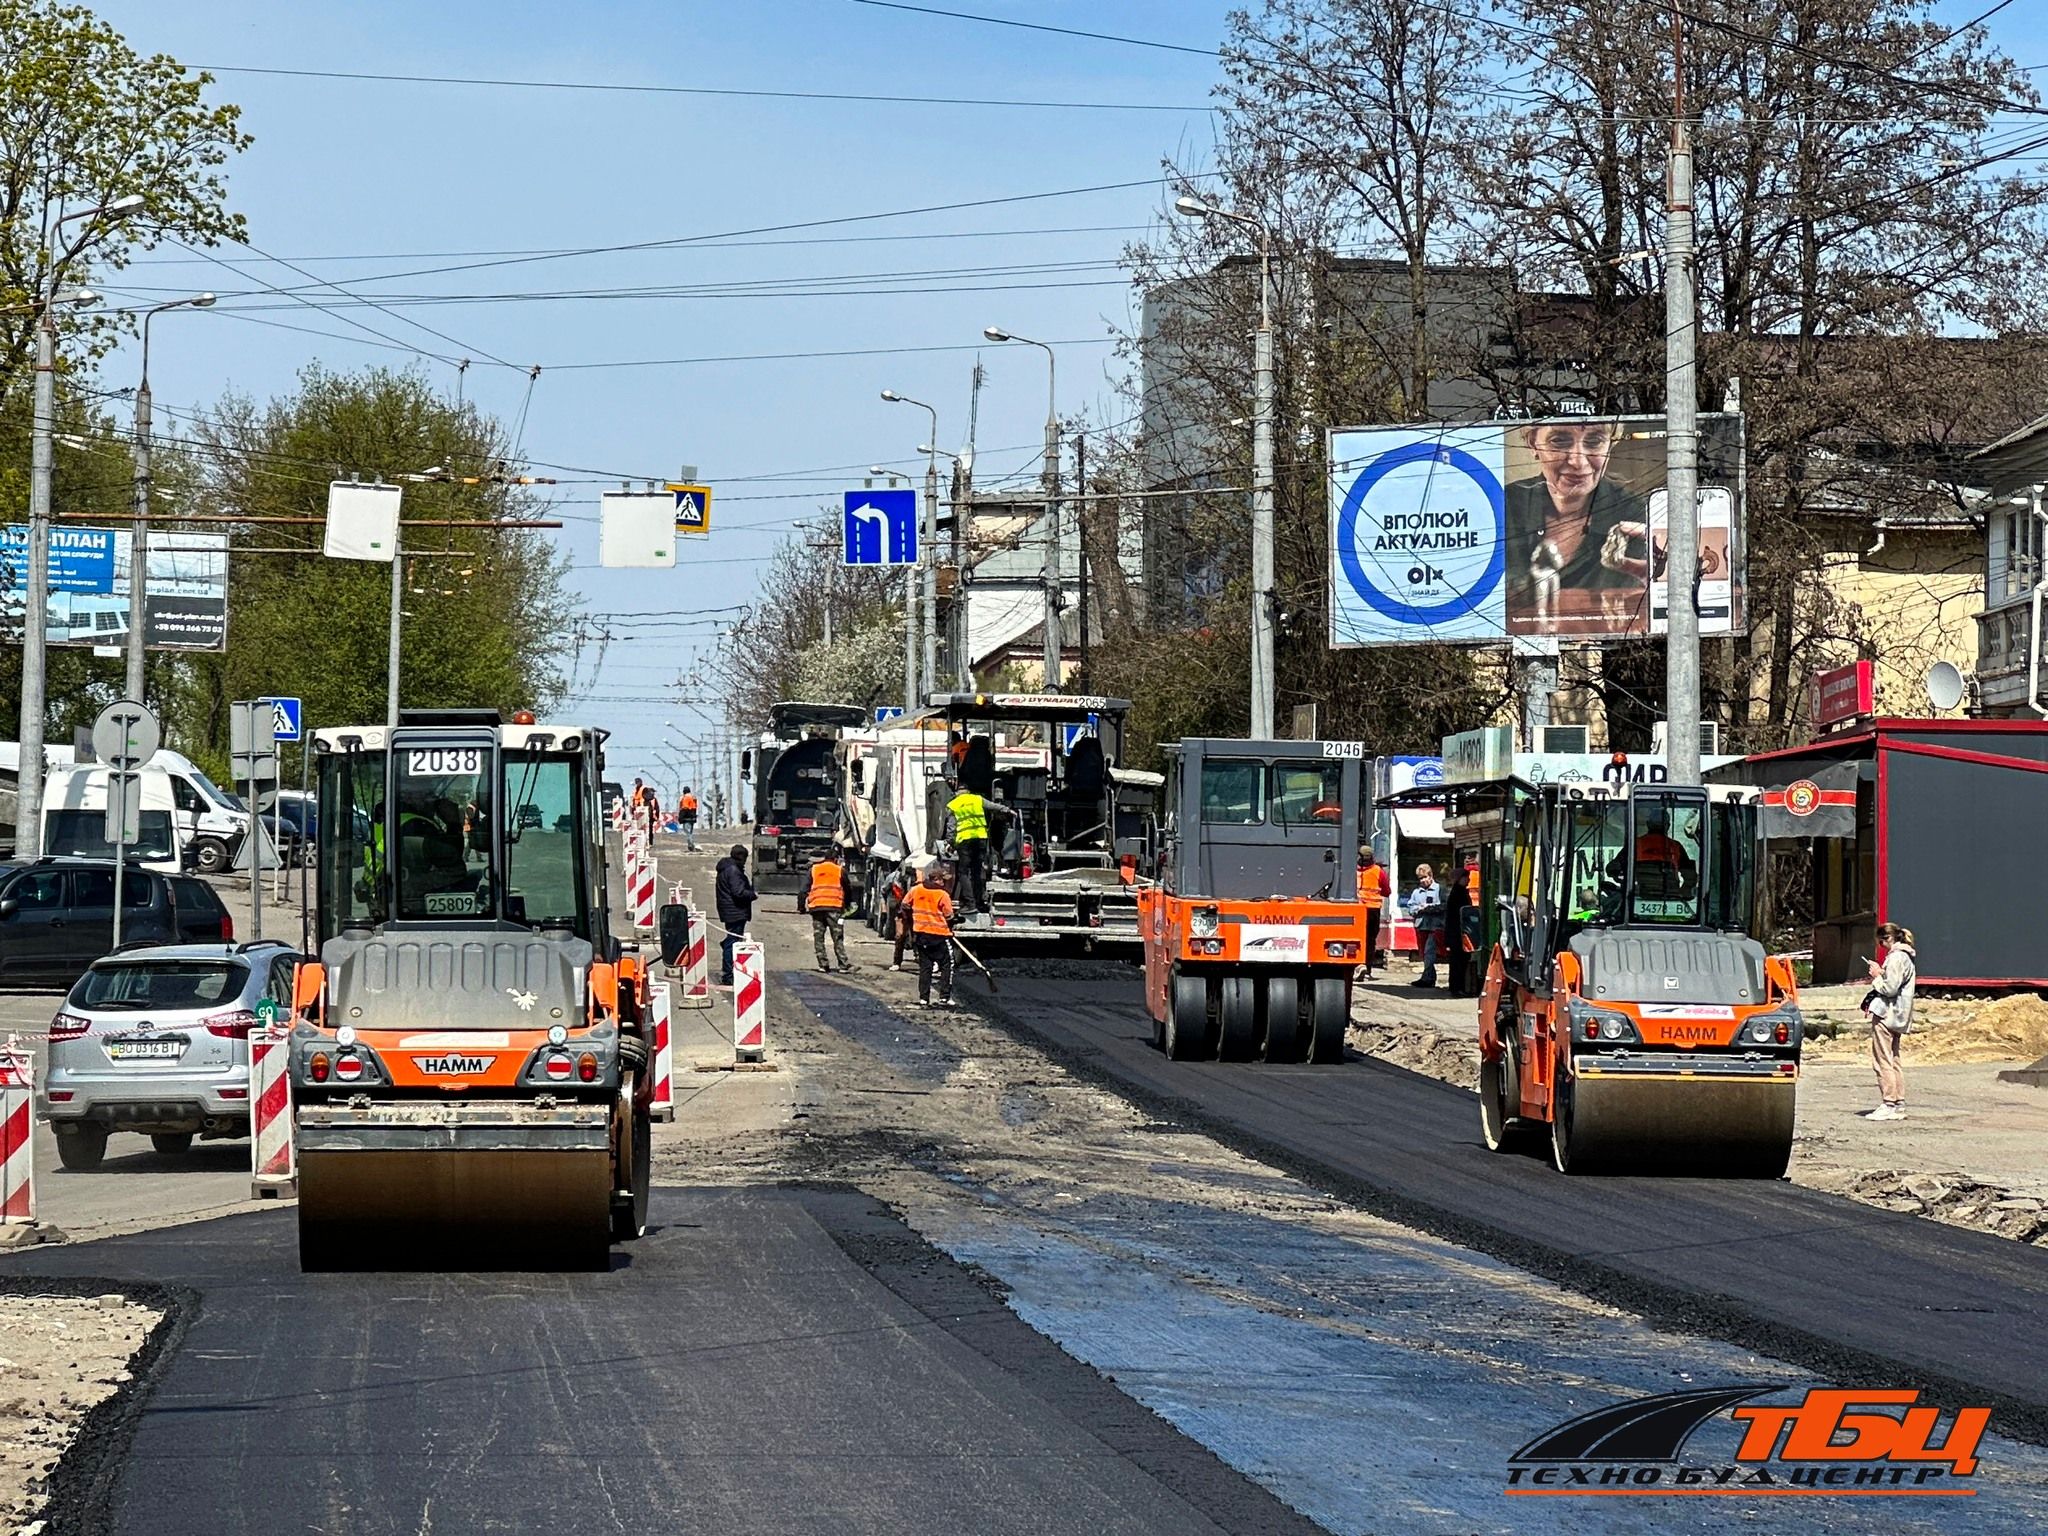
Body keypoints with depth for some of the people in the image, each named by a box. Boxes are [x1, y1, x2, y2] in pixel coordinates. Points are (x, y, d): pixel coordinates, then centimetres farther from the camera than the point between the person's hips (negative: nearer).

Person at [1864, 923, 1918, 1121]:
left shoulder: (1896, 958, -15)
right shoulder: (1906, 956, 17)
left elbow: (1890, 988, -21)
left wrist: (1877, 977, -5)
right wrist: (1880, 974, 10)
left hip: (1886, 1014, -11)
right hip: (1897, 1015, 11)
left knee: (1882, 1061, -7)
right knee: (1893, 1061, 14)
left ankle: (1888, 1105, -8)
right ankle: (1899, 1104, 14)